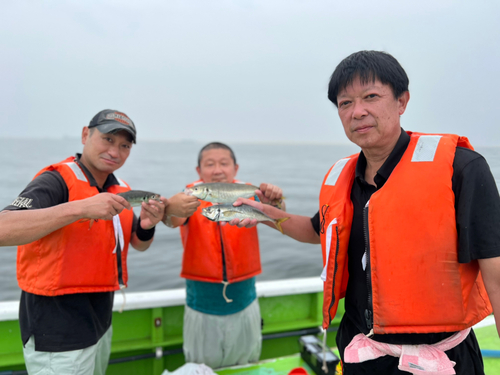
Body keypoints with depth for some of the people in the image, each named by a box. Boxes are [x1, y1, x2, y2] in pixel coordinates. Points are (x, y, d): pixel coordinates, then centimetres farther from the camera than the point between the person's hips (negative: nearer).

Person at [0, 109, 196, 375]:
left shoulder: (120, 189, 6)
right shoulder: (56, 181, -18)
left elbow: (138, 244, 12)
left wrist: (147, 226, -11)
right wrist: (80, 208, -38)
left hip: (100, 320, 8)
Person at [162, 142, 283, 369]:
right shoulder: (192, 197, -9)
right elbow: (173, 220, -29)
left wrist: (275, 203, -43)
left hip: (244, 306, 1)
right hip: (202, 308, -1)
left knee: (247, 366, 20)